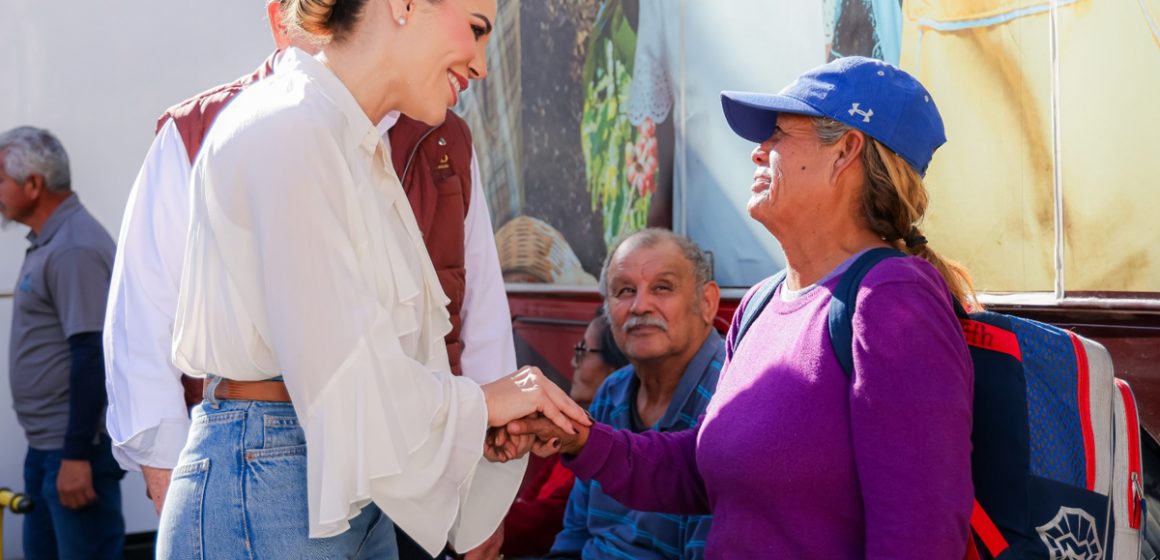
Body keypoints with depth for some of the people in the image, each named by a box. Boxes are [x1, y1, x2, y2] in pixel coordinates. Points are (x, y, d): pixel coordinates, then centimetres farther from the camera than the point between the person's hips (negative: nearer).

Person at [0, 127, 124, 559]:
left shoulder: (75, 248, -17)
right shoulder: (47, 243, 13)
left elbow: (92, 356, -23)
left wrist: (77, 455, -24)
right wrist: (45, 446, 19)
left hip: (76, 448, -10)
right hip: (45, 445, 10)